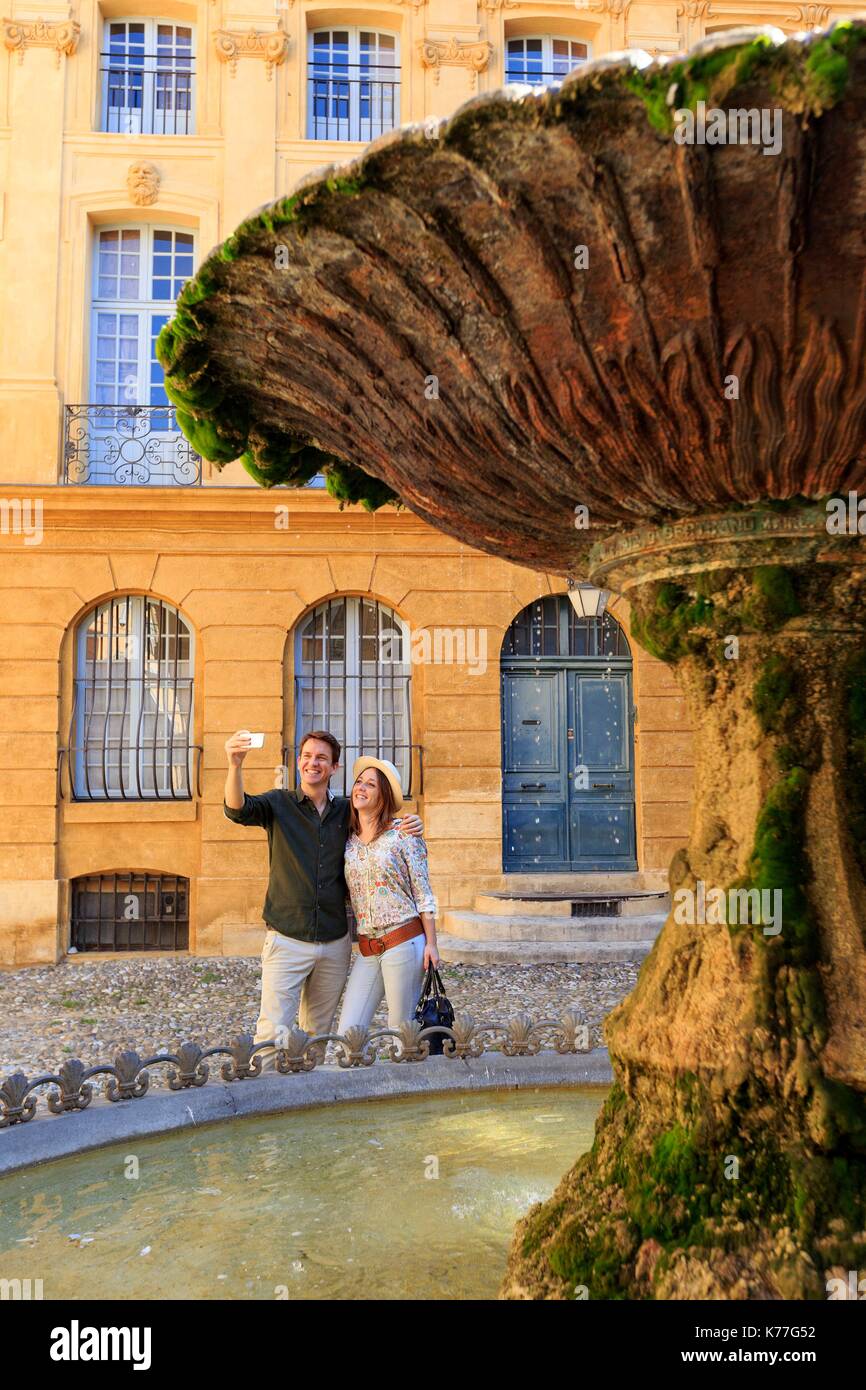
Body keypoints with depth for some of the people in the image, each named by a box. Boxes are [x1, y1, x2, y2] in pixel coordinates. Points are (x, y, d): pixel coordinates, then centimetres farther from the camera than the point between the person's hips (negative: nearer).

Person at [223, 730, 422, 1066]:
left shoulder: (347, 812, 7)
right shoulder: (279, 803, -2)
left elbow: (387, 826, 21)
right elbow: (237, 809, -20)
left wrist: (409, 827, -3)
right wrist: (235, 765, -39)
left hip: (335, 943, 4)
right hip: (286, 940, -3)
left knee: (319, 1032, 15)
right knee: (273, 1032, -10)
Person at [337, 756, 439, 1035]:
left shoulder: (403, 835, -3)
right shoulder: (348, 840, 10)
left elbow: (422, 892, -3)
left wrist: (431, 943, -7)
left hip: (404, 943, -5)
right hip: (367, 950, 5)